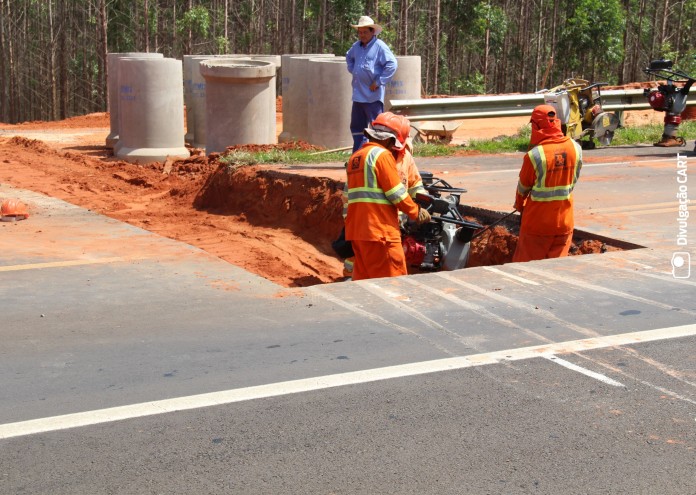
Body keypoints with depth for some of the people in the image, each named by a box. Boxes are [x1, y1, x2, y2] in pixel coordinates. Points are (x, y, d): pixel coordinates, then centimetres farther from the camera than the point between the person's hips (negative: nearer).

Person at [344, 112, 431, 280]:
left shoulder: (355, 157, 18)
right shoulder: (382, 154, -8)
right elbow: (397, 193, -11)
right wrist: (417, 212, 1)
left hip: (355, 229, 9)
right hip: (380, 230, -9)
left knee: (363, 278, 11)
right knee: (393, 278, -5)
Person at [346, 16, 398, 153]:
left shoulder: (380, 46, -11)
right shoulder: (357, 46, 12)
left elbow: (392, 64, -19)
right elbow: (349, 57, 34)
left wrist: (379, 82, -17)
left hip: (373, 95, -8)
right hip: (358, 95, 8)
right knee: (357, 126, 14)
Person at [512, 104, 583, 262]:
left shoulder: (534, 155, -20)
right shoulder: (575, 148, -6)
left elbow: (523, 186, -5)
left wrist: (519, 204, 15)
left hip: (538, 221, -4)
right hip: (564, 221, 4)